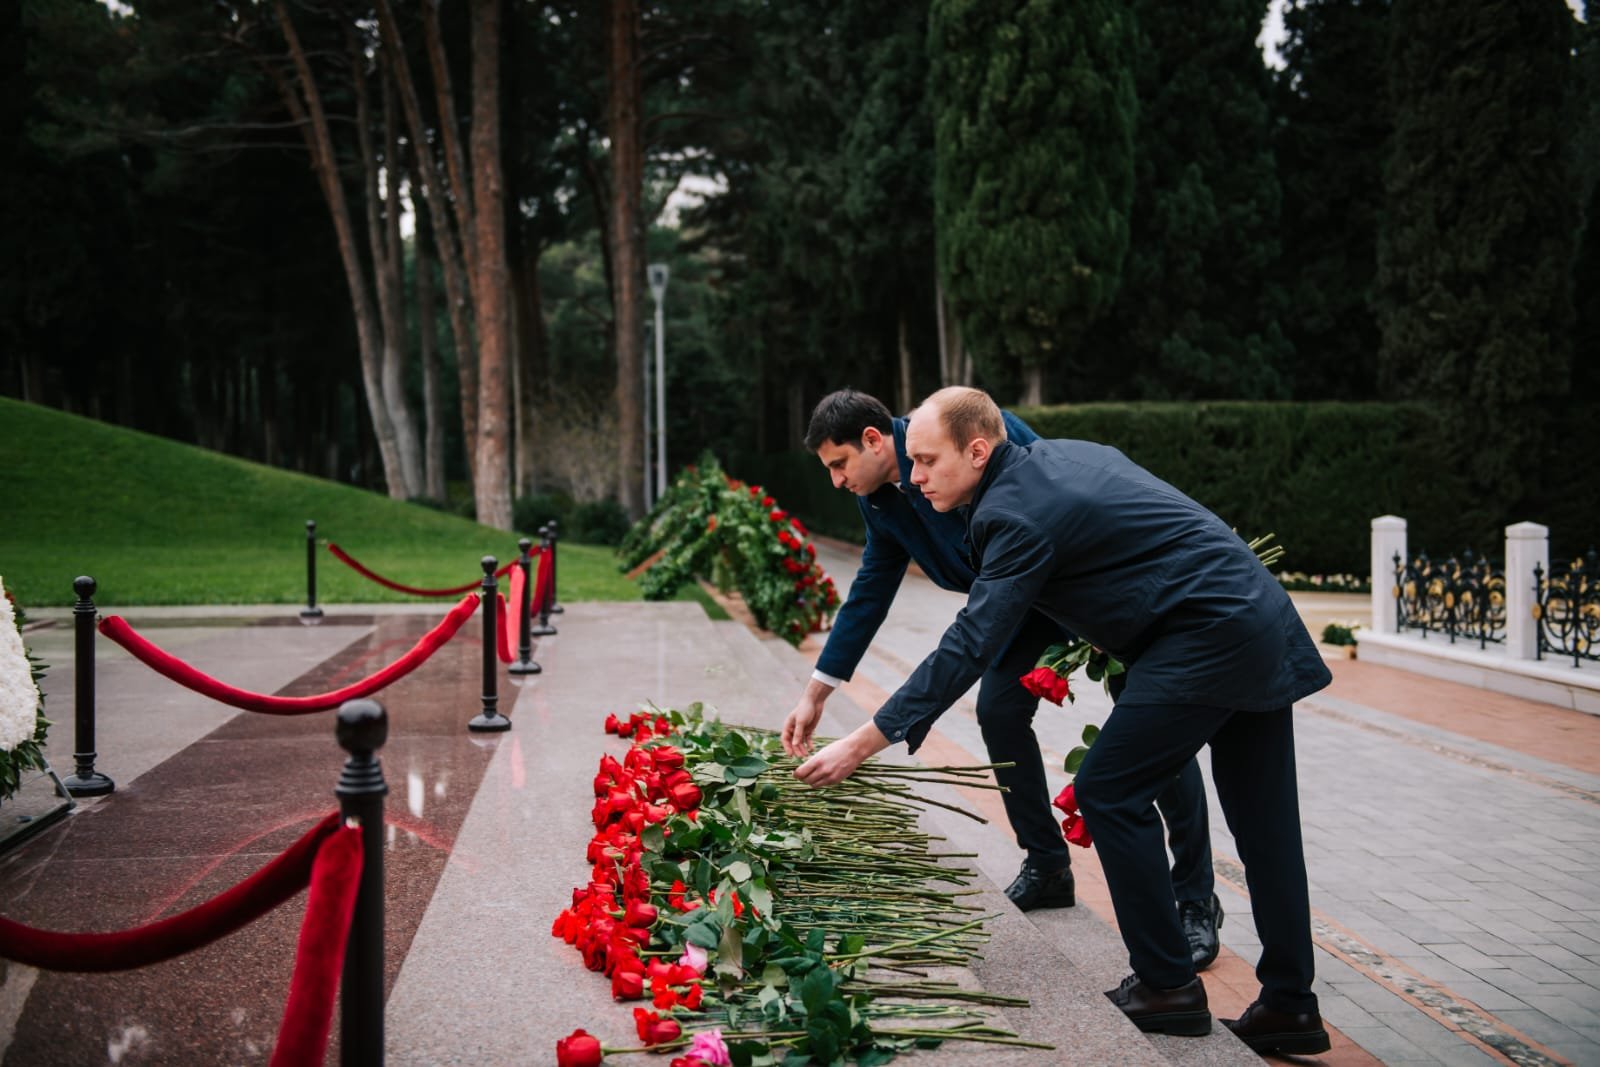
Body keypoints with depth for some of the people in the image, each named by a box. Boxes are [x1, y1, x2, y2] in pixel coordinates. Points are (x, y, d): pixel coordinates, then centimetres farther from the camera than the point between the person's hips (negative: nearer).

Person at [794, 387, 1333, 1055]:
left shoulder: (1016, 515, -15)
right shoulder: (1061, 453, 13)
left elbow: (968, 648, -19)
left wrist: (863, 743, -17)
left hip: (1208, 637, -10)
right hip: (1264, 625, 10)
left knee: (1109, 793, -3)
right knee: (1261, 822, 10)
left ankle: (1167, 985, 4)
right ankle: (1289, 1007, 16)